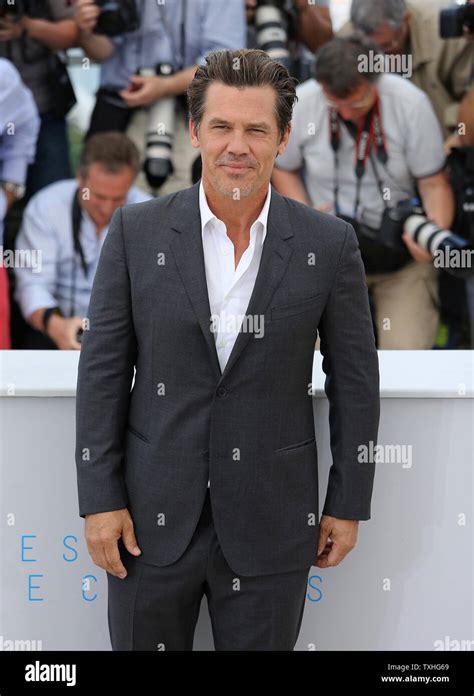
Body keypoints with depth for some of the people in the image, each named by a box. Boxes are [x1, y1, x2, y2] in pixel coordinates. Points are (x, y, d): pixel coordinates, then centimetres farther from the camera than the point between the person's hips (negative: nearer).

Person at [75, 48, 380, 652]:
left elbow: (354, 379, 3)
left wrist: (348, 505, 3)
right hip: (153, 517, 0)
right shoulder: (137, 231, -3)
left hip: (272, 522, 0)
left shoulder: (330, 244, -3)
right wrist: (100, 499, -5)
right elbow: (102, 369, -1)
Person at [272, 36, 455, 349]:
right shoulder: (300, 103, -12)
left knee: (407, 348, -13)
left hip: (401, 249, -1)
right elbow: (282, 168, 5)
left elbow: (434, 184, -10)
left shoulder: (412, 104, -16)